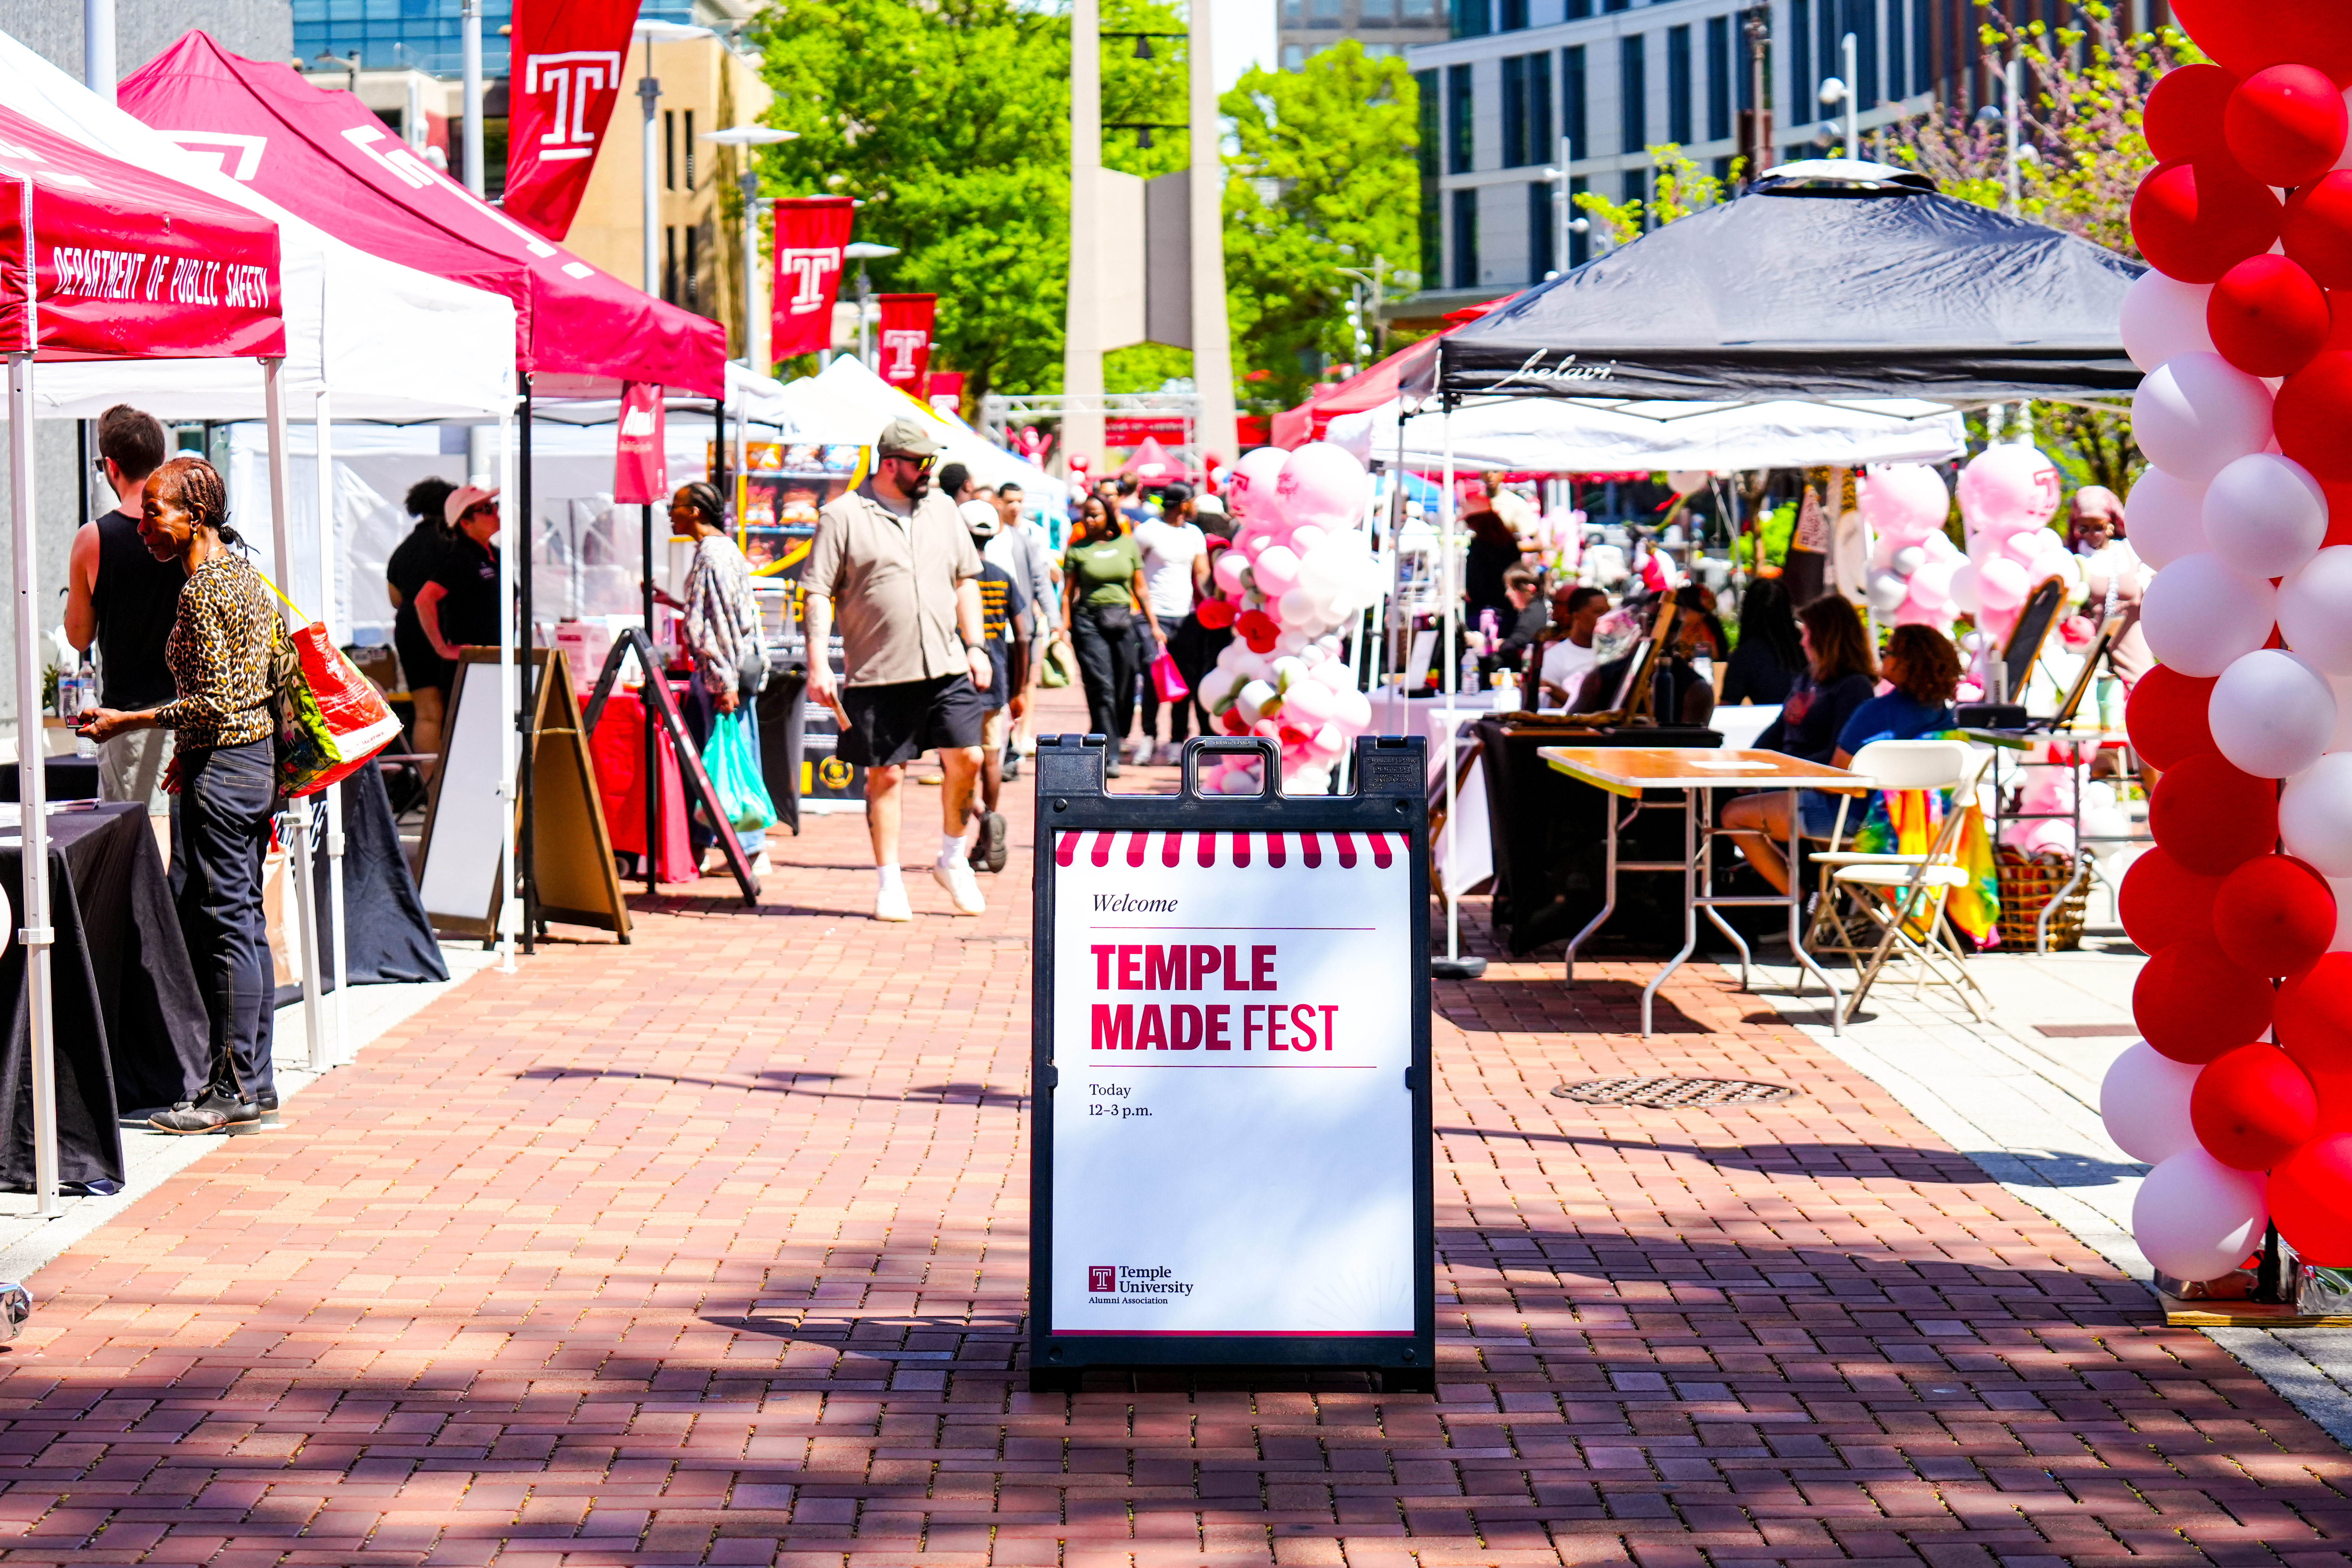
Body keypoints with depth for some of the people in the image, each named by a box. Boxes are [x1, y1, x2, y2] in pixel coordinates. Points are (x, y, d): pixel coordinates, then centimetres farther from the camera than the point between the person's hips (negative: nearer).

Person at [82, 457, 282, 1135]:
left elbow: (212, 702, -21)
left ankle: (232, 1091, -2)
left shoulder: (202, 589, -16)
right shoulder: (244, 573, 13)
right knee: (245, 919, 12)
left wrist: (129, 722, -14)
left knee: (220, 924, -5)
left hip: (220, 769, -10)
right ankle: (256, 1080, 17)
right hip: (256, 755, 10)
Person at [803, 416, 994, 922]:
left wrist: (974, 646, 12)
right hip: (877, 672, -4)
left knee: (967, 757, -4)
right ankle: (888, 883, 12)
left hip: (946, 668, 4)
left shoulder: (941, 510, 13)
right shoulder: (843, 516, -2)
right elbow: (818, 593, -4)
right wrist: (818, 662, -11)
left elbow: (966, 580, 20)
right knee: (886, 773, 1)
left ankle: (953, 860, 18)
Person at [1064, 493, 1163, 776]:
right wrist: (1063, 630, -7)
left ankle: (1108, 741, 18)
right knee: (1102, 689, -11)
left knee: (1125, 689, 1)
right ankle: (1109, 757, -11)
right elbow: (1067, 593, 3)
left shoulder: (1128, 544, 10)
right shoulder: (1077, 549, 4)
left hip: (1123, 620, 3)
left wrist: (1154, 625, 8)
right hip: (1088, 622, -3)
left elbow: (1140, 589, 12)